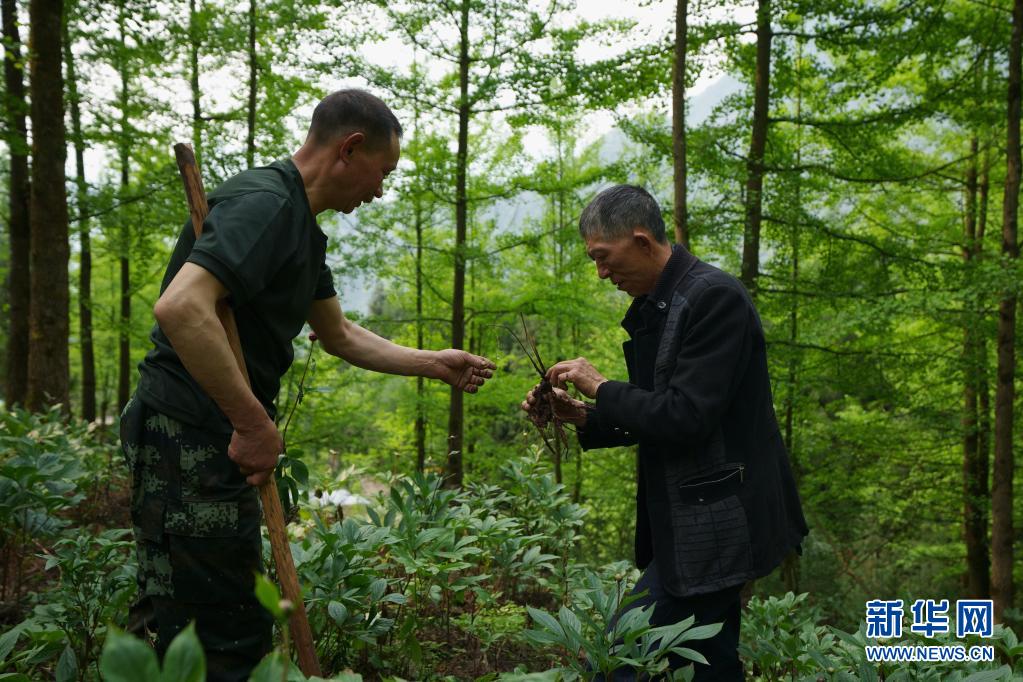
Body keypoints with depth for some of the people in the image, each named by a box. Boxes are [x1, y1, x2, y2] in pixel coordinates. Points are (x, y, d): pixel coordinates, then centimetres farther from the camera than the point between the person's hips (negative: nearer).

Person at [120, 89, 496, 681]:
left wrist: (434, 364, 24)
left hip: (221, 439, 10)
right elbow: (181, 308, -32)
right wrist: (255, 425, -26)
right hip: (191, 439, -10)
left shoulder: (304, 226, 15)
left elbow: (340, 336, 25)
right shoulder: (265, 201, -17)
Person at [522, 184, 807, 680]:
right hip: (688, 524, 9)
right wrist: (582, 416, 4)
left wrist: (602, 386, -13)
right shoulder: (653, 308, 11)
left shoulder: (714, 297, -17)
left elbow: (687, 416, -23)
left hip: (713, 525, -9)